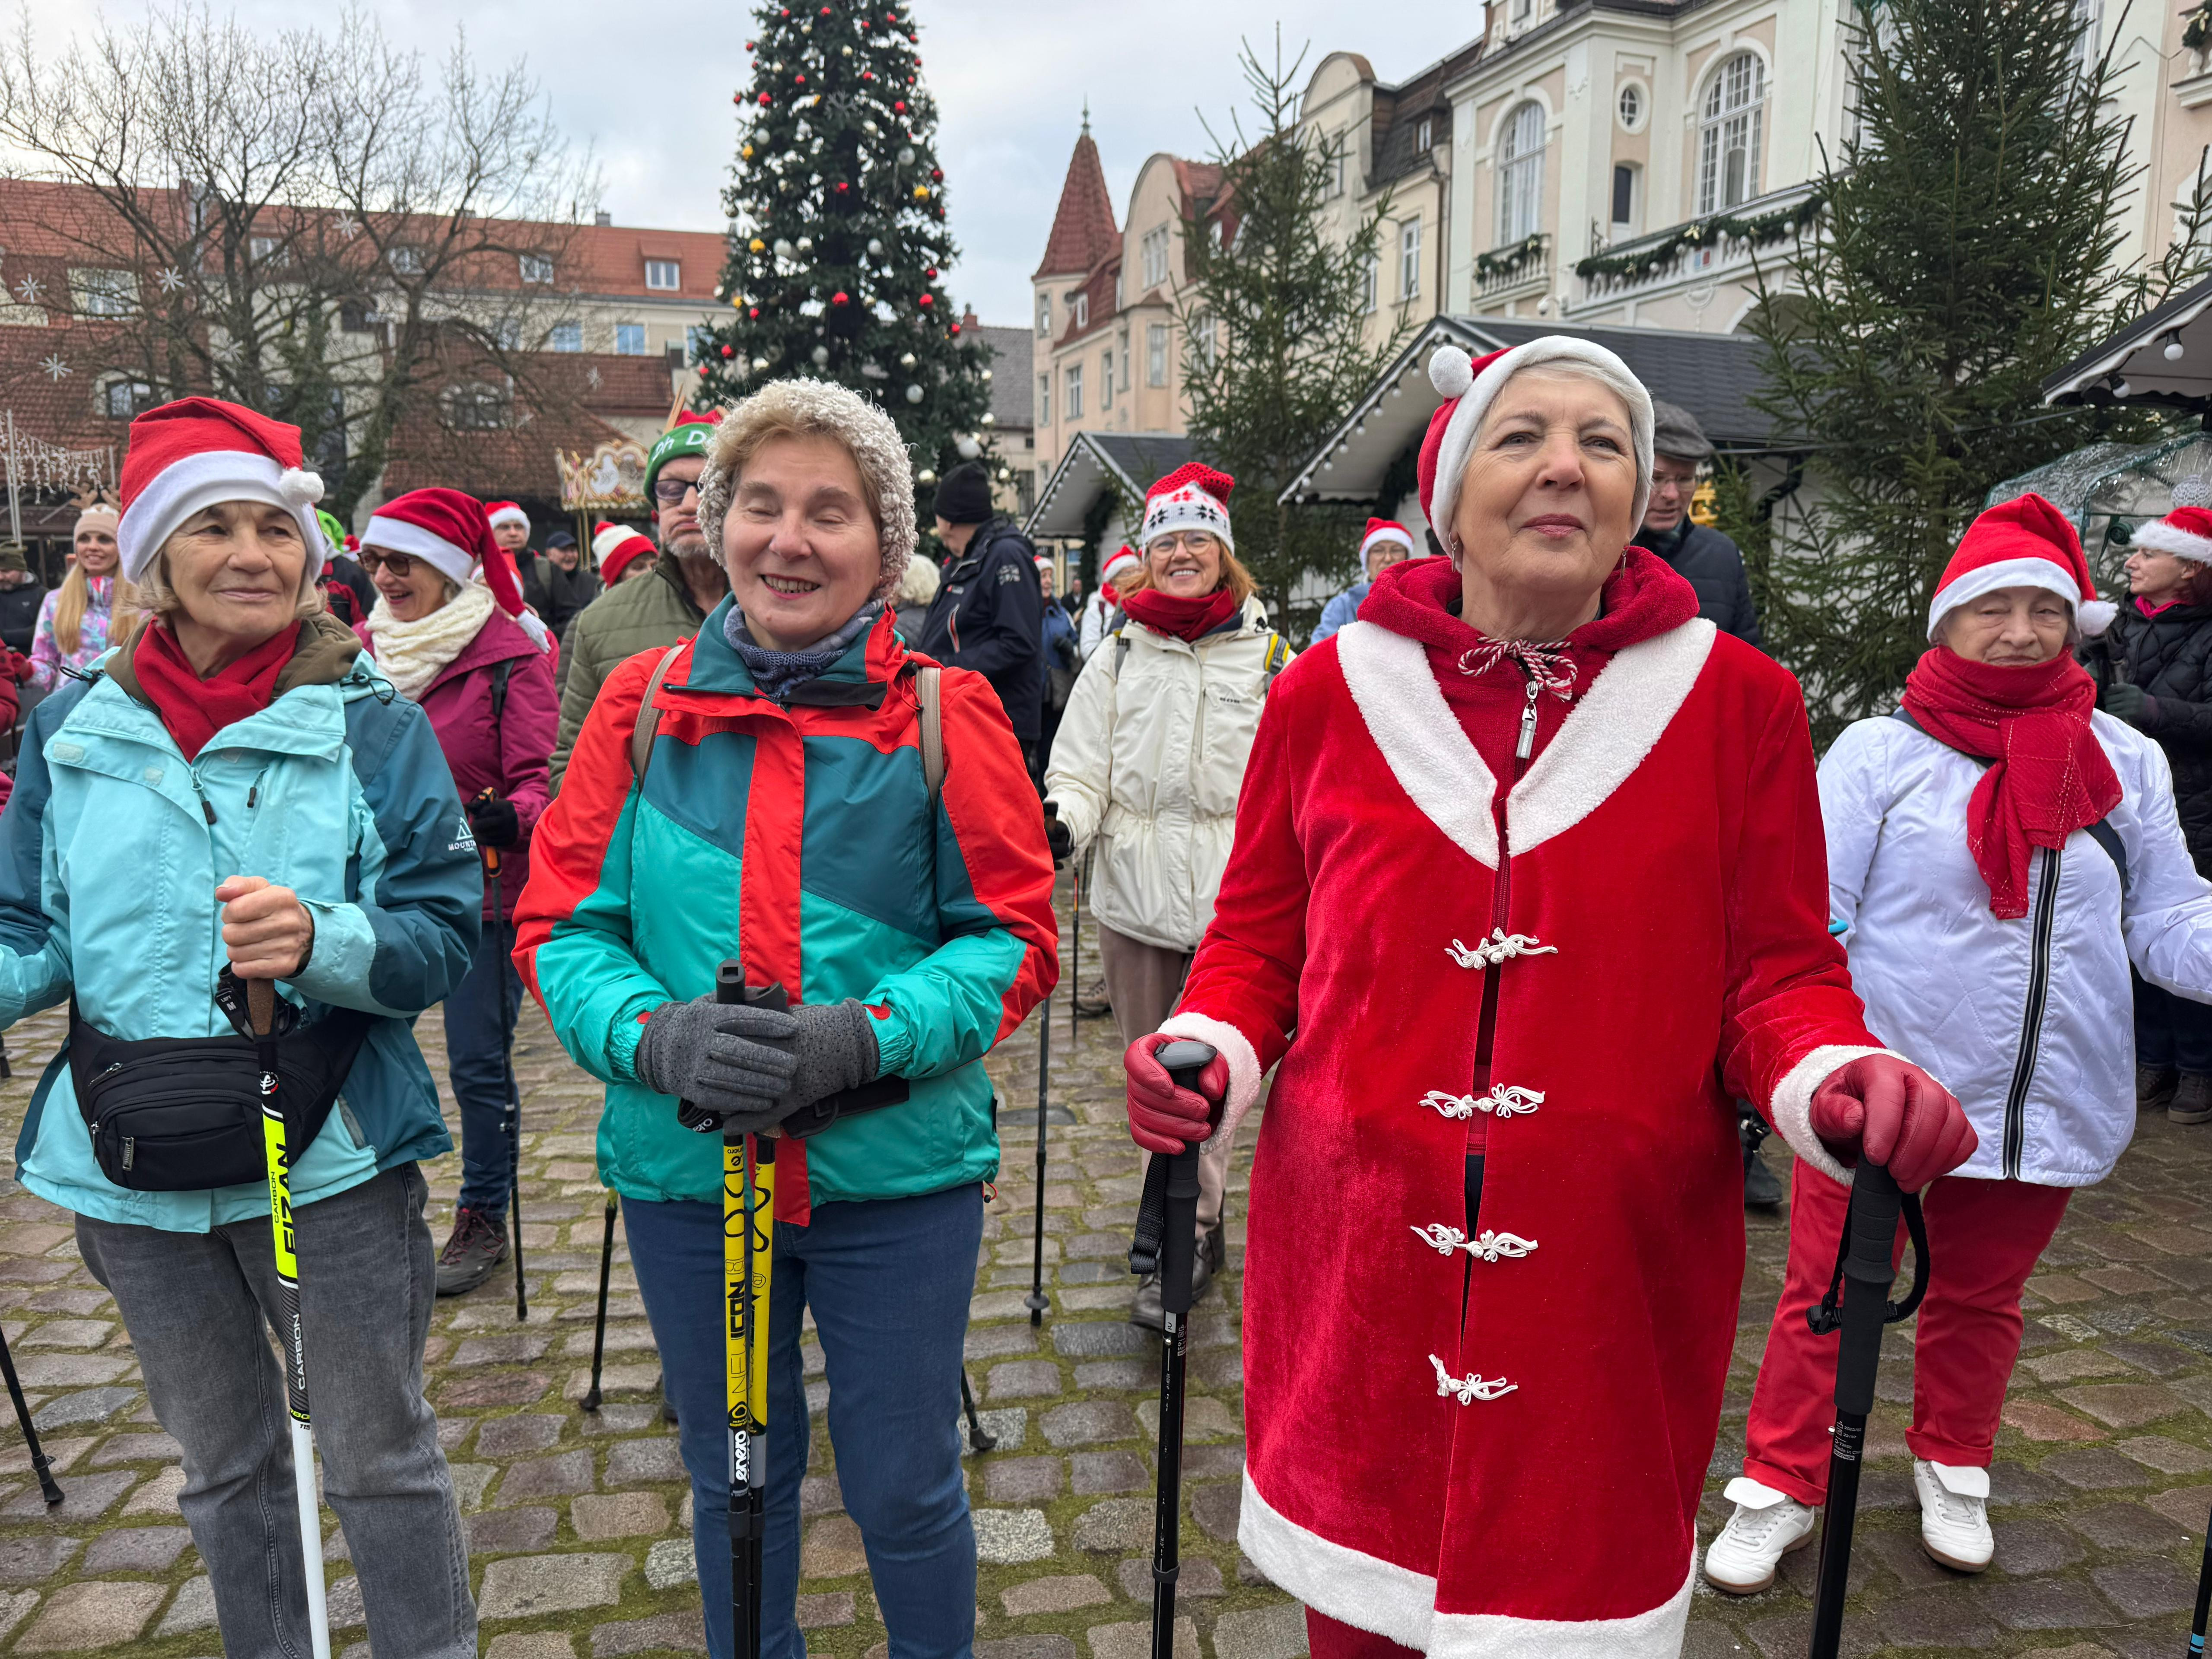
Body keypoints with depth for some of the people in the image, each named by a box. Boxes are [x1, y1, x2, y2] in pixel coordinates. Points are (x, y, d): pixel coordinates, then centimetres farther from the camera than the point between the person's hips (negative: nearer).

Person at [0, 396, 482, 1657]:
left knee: (381, 1465, 8)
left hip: (330, 1165, -3)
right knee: (225, 1468, 22)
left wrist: (325, 941, -29)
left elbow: (447, 932, -10)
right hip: (135, 1172, 4)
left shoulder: (374, 725, -6)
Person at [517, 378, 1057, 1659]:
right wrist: (658, 1037, -20)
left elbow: (1018, 934, -7)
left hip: (898, 1174, -2)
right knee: (735, 1481, 23)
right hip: (686, 1171, 2)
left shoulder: (945, 714, -6)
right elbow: (561, 927, 0)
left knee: (906, 1494, 15)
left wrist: (863, 1039, -22)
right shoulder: (645, 705, -1)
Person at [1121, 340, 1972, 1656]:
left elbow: (1778, 973, 3)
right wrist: (1209, 1053, -9)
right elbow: (1258, 940, 10)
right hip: (1355, 1271, 1)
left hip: (1616, 1285, 0)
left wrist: (1833, 1080, -18)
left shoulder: (1737, 700, -1)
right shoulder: (1330, 693, 1)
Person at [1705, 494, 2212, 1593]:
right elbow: (1810, 914, -11)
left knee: (1981, 1300, 22)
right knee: (1828, 1298, 7)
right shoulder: (1881, 752, -8)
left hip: (2046, 1107, 4)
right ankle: (1781, 1488, 24)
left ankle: (1953, 1473, 44)